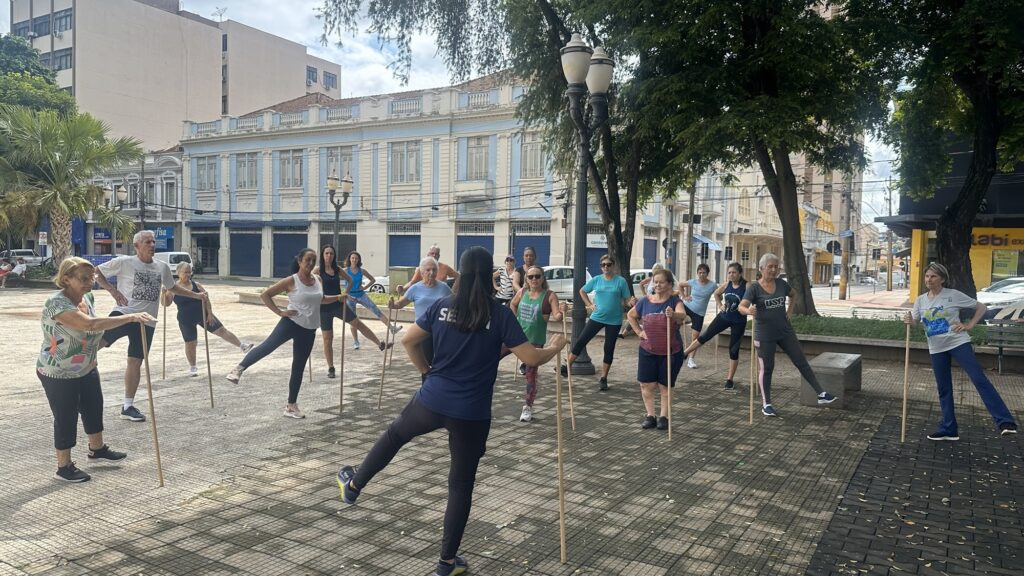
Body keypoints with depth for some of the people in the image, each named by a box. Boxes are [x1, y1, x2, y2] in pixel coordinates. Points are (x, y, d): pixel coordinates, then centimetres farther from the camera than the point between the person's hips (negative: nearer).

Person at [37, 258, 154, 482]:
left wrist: (91, 359, 24)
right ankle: (64, 466, 19)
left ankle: (97, 449, 40)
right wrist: (129, 317, -46)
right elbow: (89, 324, -42)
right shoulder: (57, 302, -27)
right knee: (66, 418, 2)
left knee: (94, 408, 19)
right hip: (59, 374, -8)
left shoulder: (87, 297, 0)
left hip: (86, 369, 8)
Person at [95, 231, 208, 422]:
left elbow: (172, 287, 27)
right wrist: (113, 291, -12)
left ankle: (128, 406, 20)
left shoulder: (162, 267, 10)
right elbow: (96, 273, 0)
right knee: (98, 342, -28)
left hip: (146, 321, 4)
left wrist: (197, 295, 22)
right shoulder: (124, 262, -5)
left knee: (135, 362, 10)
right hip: (124, 313, -4)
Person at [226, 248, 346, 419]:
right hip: (291, 323, -5)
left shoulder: (318, 280, 7)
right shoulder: (290, 281, -9)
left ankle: (291, 405, 18)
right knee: (268, 345, -30)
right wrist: (280, 312, -13)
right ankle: (239, 369, -20)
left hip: (309, 330, 5)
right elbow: (265, 295, -7)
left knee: (299, 368, 10)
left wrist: (337, 297, 13)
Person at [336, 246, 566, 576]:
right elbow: (531, 358, -10)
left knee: (394, 434, 31)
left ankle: (354, 485, 48)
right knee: (461, 484, 11)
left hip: (431, 401, 2)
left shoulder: (441, 307, -1)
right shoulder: (500, 315, -9)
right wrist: (555, 349, 10)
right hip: (471, 414, -2)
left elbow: (408, 341, 5)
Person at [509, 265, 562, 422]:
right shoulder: (522, 293, 3)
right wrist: (516, 319, 10)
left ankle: (528, 407, 13)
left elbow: (556, 316, -17)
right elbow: (512, 304, 22)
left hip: (535, 340, -4)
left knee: (531, 373, 2)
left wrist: (561, 313, -38)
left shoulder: (549, 295, -8)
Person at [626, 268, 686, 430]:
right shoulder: (645, 301, -1)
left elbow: (683, 315, -33)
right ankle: (650, 416, 17)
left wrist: (673, 315, -55)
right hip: (648, 351, 3)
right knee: (646, 385, 4)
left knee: (665, 386, 6)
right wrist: (639, 331, 4)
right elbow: (630, 315, 16)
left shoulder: (674, 301, -12)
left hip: (671, 352, -3)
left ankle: (664, 417, 18)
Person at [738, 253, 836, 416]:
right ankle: (766, 404, 14)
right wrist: (748, 310, -45)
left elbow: (794, 294, 24)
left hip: (785, 331, 4)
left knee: (801, 362, 7)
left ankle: (821, 394, 14)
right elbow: (741, 307, -23)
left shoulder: (781, 283, 3)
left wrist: (790, 311, 10)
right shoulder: (754, 287, -12)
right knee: (766, 368, 4)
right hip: (765, 334, -4)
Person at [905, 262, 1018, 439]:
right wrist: (909, 321, -17)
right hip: (937, 349, 5)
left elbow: (981, 308, 3)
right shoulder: (920, 300, 6)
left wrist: (969, 325, -7)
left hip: (958, 343, -4)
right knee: (943, 389, 9)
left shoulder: (954, 295, -5)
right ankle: (948, 429, 17)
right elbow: (914, 323, 6)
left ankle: (1005, 421, -15)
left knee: (979, 379, -14)